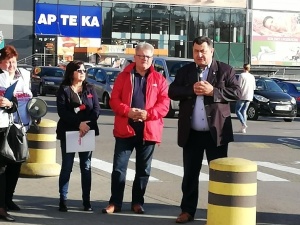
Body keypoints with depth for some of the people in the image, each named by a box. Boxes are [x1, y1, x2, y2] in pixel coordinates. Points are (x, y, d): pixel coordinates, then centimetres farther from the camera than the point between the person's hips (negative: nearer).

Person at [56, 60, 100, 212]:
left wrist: (87, 124, -16)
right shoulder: (64, 89, 0)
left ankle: (86, 201, 9)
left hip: (87, 131, 3)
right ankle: (63, 200, 4)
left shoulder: (90, 89, 9)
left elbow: (96, 109, 0)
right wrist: (79, 123, -22)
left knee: (86, 167, 5)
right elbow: (62, 111, -11)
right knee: (66, 167, -1)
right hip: (68, 132, -3)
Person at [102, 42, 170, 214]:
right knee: (119, 167, 0)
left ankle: (138, 202, 20)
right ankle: (115, 202, 9)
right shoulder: (124, 76, 5)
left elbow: (164, 104, -1)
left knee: (143, 169, 9)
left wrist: (148, 114, -17)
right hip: (125, 128, -1)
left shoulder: (159, 79, 5)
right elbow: (114, 100, 1)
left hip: (148, 130, 1)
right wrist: (128, 111, -17)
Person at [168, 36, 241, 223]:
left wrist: (213, 91, -18)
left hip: (216, 132, -2)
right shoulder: (184, 71, 9)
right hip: (191, 133, 3)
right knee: (190, 174, 9)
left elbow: (237, 92, -7)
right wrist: (191, 90, -15)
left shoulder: (225, 70, 1)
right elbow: (172, 92, 1)